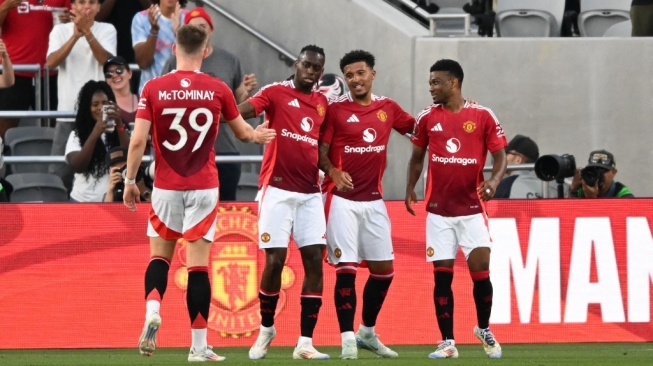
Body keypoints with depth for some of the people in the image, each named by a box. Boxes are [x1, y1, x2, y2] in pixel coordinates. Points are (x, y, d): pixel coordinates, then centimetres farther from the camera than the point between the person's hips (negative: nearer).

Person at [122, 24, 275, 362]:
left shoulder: (153, 89, -4)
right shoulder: (218, 90, -2)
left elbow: (138, 140, -8)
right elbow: (242, 132, 13)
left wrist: (130, 181, 3)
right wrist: (256, 135, 35)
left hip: (166, 187, 0)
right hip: (203, 188, 0)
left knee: (159, 256, 15)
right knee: (198, 264, 1)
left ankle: (152, 312, -12)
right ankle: (198, 346, 1)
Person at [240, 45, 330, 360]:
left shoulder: (323, 103, 12)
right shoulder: (276, 93, -3)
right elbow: (241, 111, -20)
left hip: (310, 193, 4)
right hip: (278, 191, -4)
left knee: (314, 260, -4)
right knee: (275, 260, -5)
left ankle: (305, 343, -2)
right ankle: (266, 328, 18)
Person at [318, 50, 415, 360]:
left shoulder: (388, 108, 8)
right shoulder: (335, 109, -4)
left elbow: (417, 128, 19)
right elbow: (320, 151, -5)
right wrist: (333, 172, -23)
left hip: (373, 200, 5)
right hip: (342, 198, -5)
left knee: (384, 269, 8)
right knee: (346, 269, -10)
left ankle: (367, 333, 24)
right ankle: (348, 338, -5)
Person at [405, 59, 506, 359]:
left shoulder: (482, 117, -4)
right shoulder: (427, 118, 3)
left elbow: (500, 157, 0)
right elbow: (417, 157, 13)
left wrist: (494, 181, -19)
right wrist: (410, 189, -1)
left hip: (472, 208, -2)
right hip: (439, 210, 2)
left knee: (480, 272, -6)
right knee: (442, 275, 0)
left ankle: (484, 329, 19)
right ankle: (448, 343, 5)